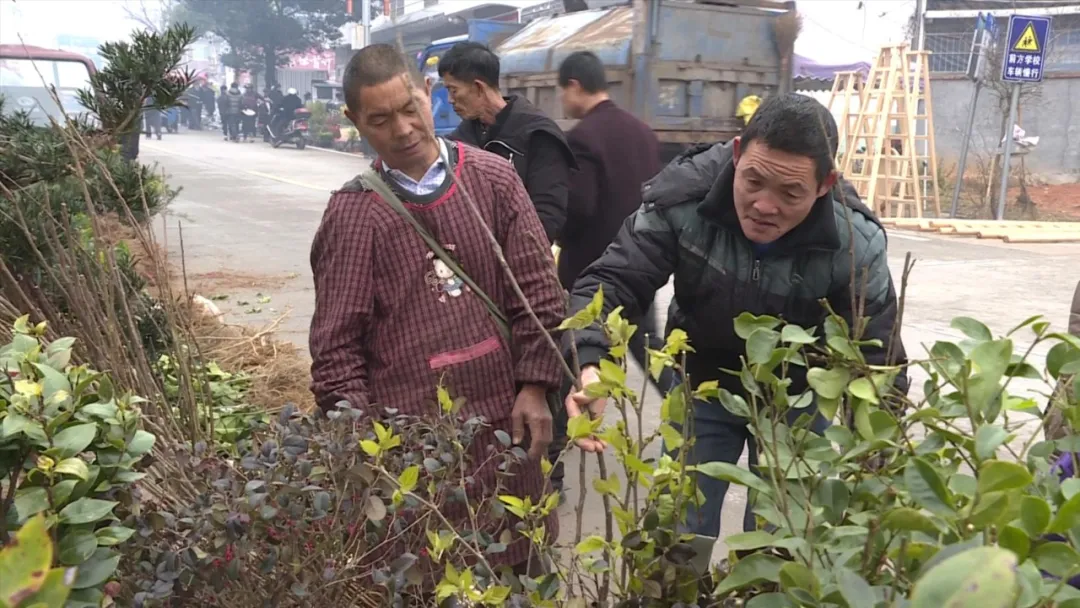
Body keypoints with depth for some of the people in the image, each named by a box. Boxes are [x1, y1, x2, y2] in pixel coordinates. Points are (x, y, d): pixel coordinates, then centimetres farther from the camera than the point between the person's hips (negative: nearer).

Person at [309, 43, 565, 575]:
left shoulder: (494, 179, 1)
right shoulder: (351, 213, -3)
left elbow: (538, 293, 3)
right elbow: (337, 340, -3)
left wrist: (534, 387, -2)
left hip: (501, 417, 2)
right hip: (406, 430, -1)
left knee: (511, 564, 17)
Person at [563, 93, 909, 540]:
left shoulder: (855, 244, -27)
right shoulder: (683, 195, -28)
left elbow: (878, 363, -19)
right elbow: (611, 282, -25)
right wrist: (590, 364, -44)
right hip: (701, 387, 1)